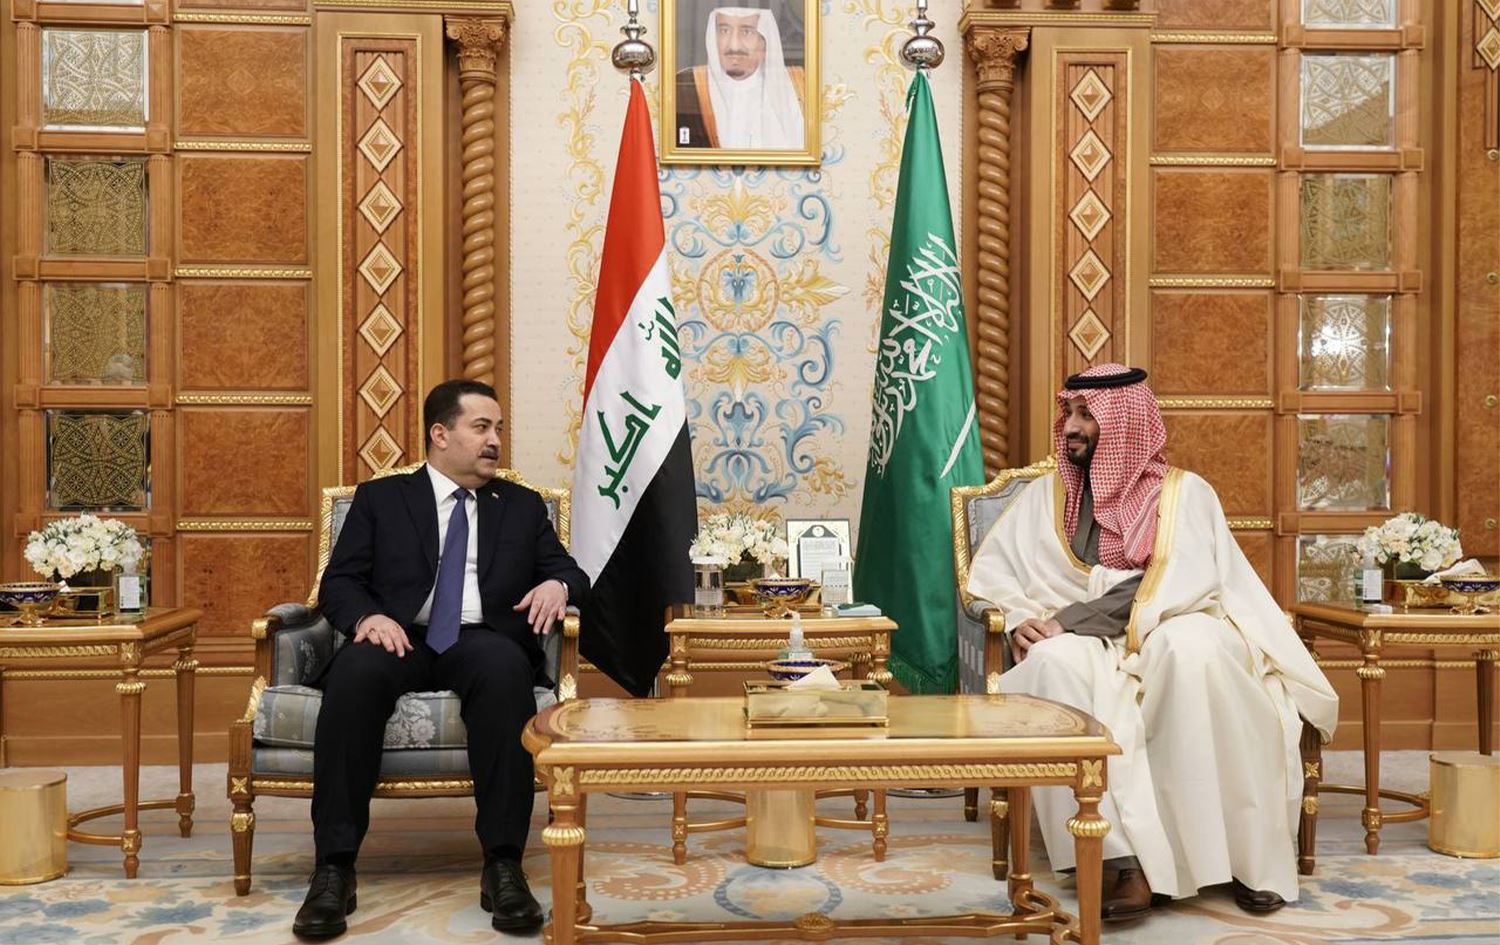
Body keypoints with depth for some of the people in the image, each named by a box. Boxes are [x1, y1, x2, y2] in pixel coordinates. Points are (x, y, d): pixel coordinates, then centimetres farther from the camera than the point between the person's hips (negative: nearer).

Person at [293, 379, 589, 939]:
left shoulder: (522, 506, 23)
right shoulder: (380, 498, 18)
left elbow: (570, 573, 17)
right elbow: (338, 584, 9)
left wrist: (556, 585, -9)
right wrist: (368, 615, -14)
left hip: (481, 642, 1)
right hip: (401, 639, 0)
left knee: (506, 666, -36)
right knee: (355, 672, -35)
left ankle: (503, 866, -34)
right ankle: (334, 870, -30)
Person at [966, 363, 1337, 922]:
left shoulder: (1183, 493, 6)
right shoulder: (1046, 495, 16)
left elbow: (1174, 586, -10)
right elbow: (989, 571, 12)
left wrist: (1071, 617, -18)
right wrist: (1019, 617, -11)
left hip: (1171, 630, -2)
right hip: (1087, 646, 2)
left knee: (1192, 649, -38)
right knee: (1056, 664, -35)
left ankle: (1252, 853, -24)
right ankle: (1129, 858, -37)